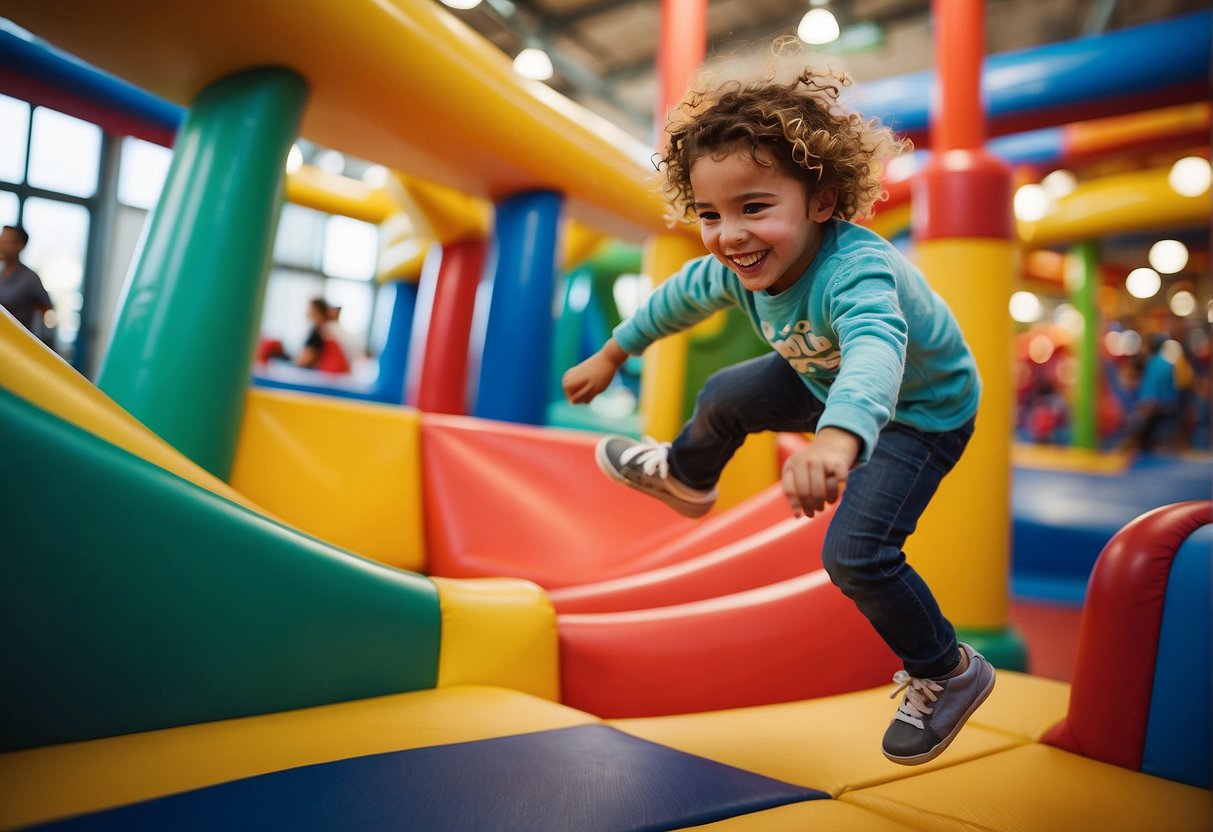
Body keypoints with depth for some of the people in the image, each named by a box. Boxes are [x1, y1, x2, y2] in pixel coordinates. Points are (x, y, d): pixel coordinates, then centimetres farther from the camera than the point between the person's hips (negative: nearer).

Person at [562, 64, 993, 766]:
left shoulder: (856, 269, -43)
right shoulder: (740, 265, -20)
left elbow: (876, 350, -63)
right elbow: (684, 295, 1)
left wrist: (836, 438, -84)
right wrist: (612, 354, 11)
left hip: (922, 413, -7)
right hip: (826, 380, 7)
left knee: (855, 556, -18)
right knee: (727, 398, 14)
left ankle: (949, 674, 10)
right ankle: (685, 479, 49)